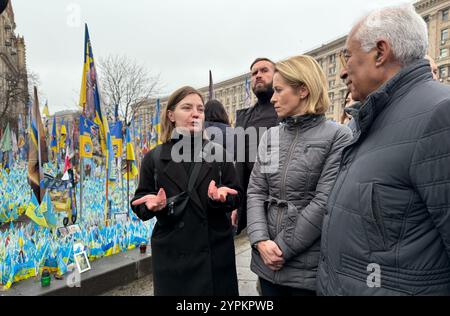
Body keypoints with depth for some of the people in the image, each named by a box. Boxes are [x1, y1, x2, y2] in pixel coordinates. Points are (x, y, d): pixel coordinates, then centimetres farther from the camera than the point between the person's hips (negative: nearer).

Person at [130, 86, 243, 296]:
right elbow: (139, 203, 3)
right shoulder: (154, 158, 1)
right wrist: (153, 204, -19)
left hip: (215, 250, 1)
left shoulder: (217, 152, 3)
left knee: (218, 292, 12)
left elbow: (237, 196, 2)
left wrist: (223, 196, -19)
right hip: (172, 254, 0)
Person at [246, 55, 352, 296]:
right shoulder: (270, 136, 6)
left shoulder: (338, 136, -9)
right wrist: (261, 241, -12)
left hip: (309, 266, -4)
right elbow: (255, 192, 2)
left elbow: (325, 202, -15)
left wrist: (283, 248, -14)